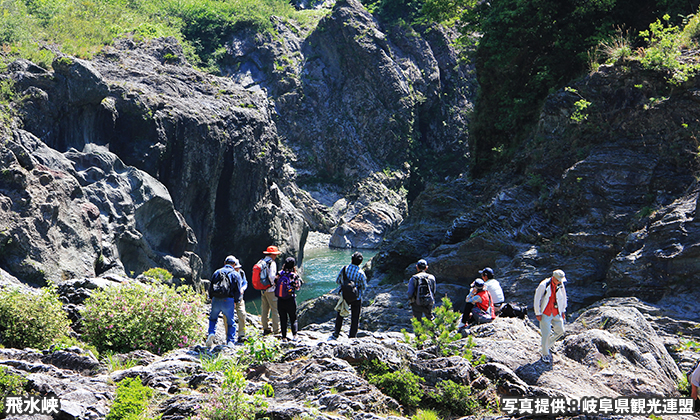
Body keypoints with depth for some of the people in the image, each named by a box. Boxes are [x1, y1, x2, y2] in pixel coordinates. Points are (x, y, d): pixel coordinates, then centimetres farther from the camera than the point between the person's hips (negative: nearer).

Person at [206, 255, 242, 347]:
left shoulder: (217, 272, 11)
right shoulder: (235, 274, 4)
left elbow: (211, 287, 11)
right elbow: (238, 290, 0)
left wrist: (211, 298, 20)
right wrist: (235, 302, 10)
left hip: (216, 299, 2)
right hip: (228, 301, -2)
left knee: (213, 318, 23)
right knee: (231, 322, 9)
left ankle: (211, 332, 1)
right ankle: (230, 341, 2)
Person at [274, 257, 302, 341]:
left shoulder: (279, 274, -5)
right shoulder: (293, 275, -12)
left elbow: (275, 284, 8)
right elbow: (298, 287, -1)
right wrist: (298, 279, 7)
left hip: (280, 301, 2)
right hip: (290, 301, -2)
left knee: (283, 319, 11)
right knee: (293, 319, 10)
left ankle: (284, 337, 11)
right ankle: (294, 335, -6)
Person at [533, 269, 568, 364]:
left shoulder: (561, 285, -2)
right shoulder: (544, 285, -18)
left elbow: (563, 297, 14)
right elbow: (537, 299, -12)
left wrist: (563, 311, 14)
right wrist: (538, 313, -10)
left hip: (556, 313, 5)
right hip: (545, 313, -5)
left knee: (560, 331, 7)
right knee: (546, 334, -5)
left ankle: (547, 345, 29)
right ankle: (545, 354, 10)